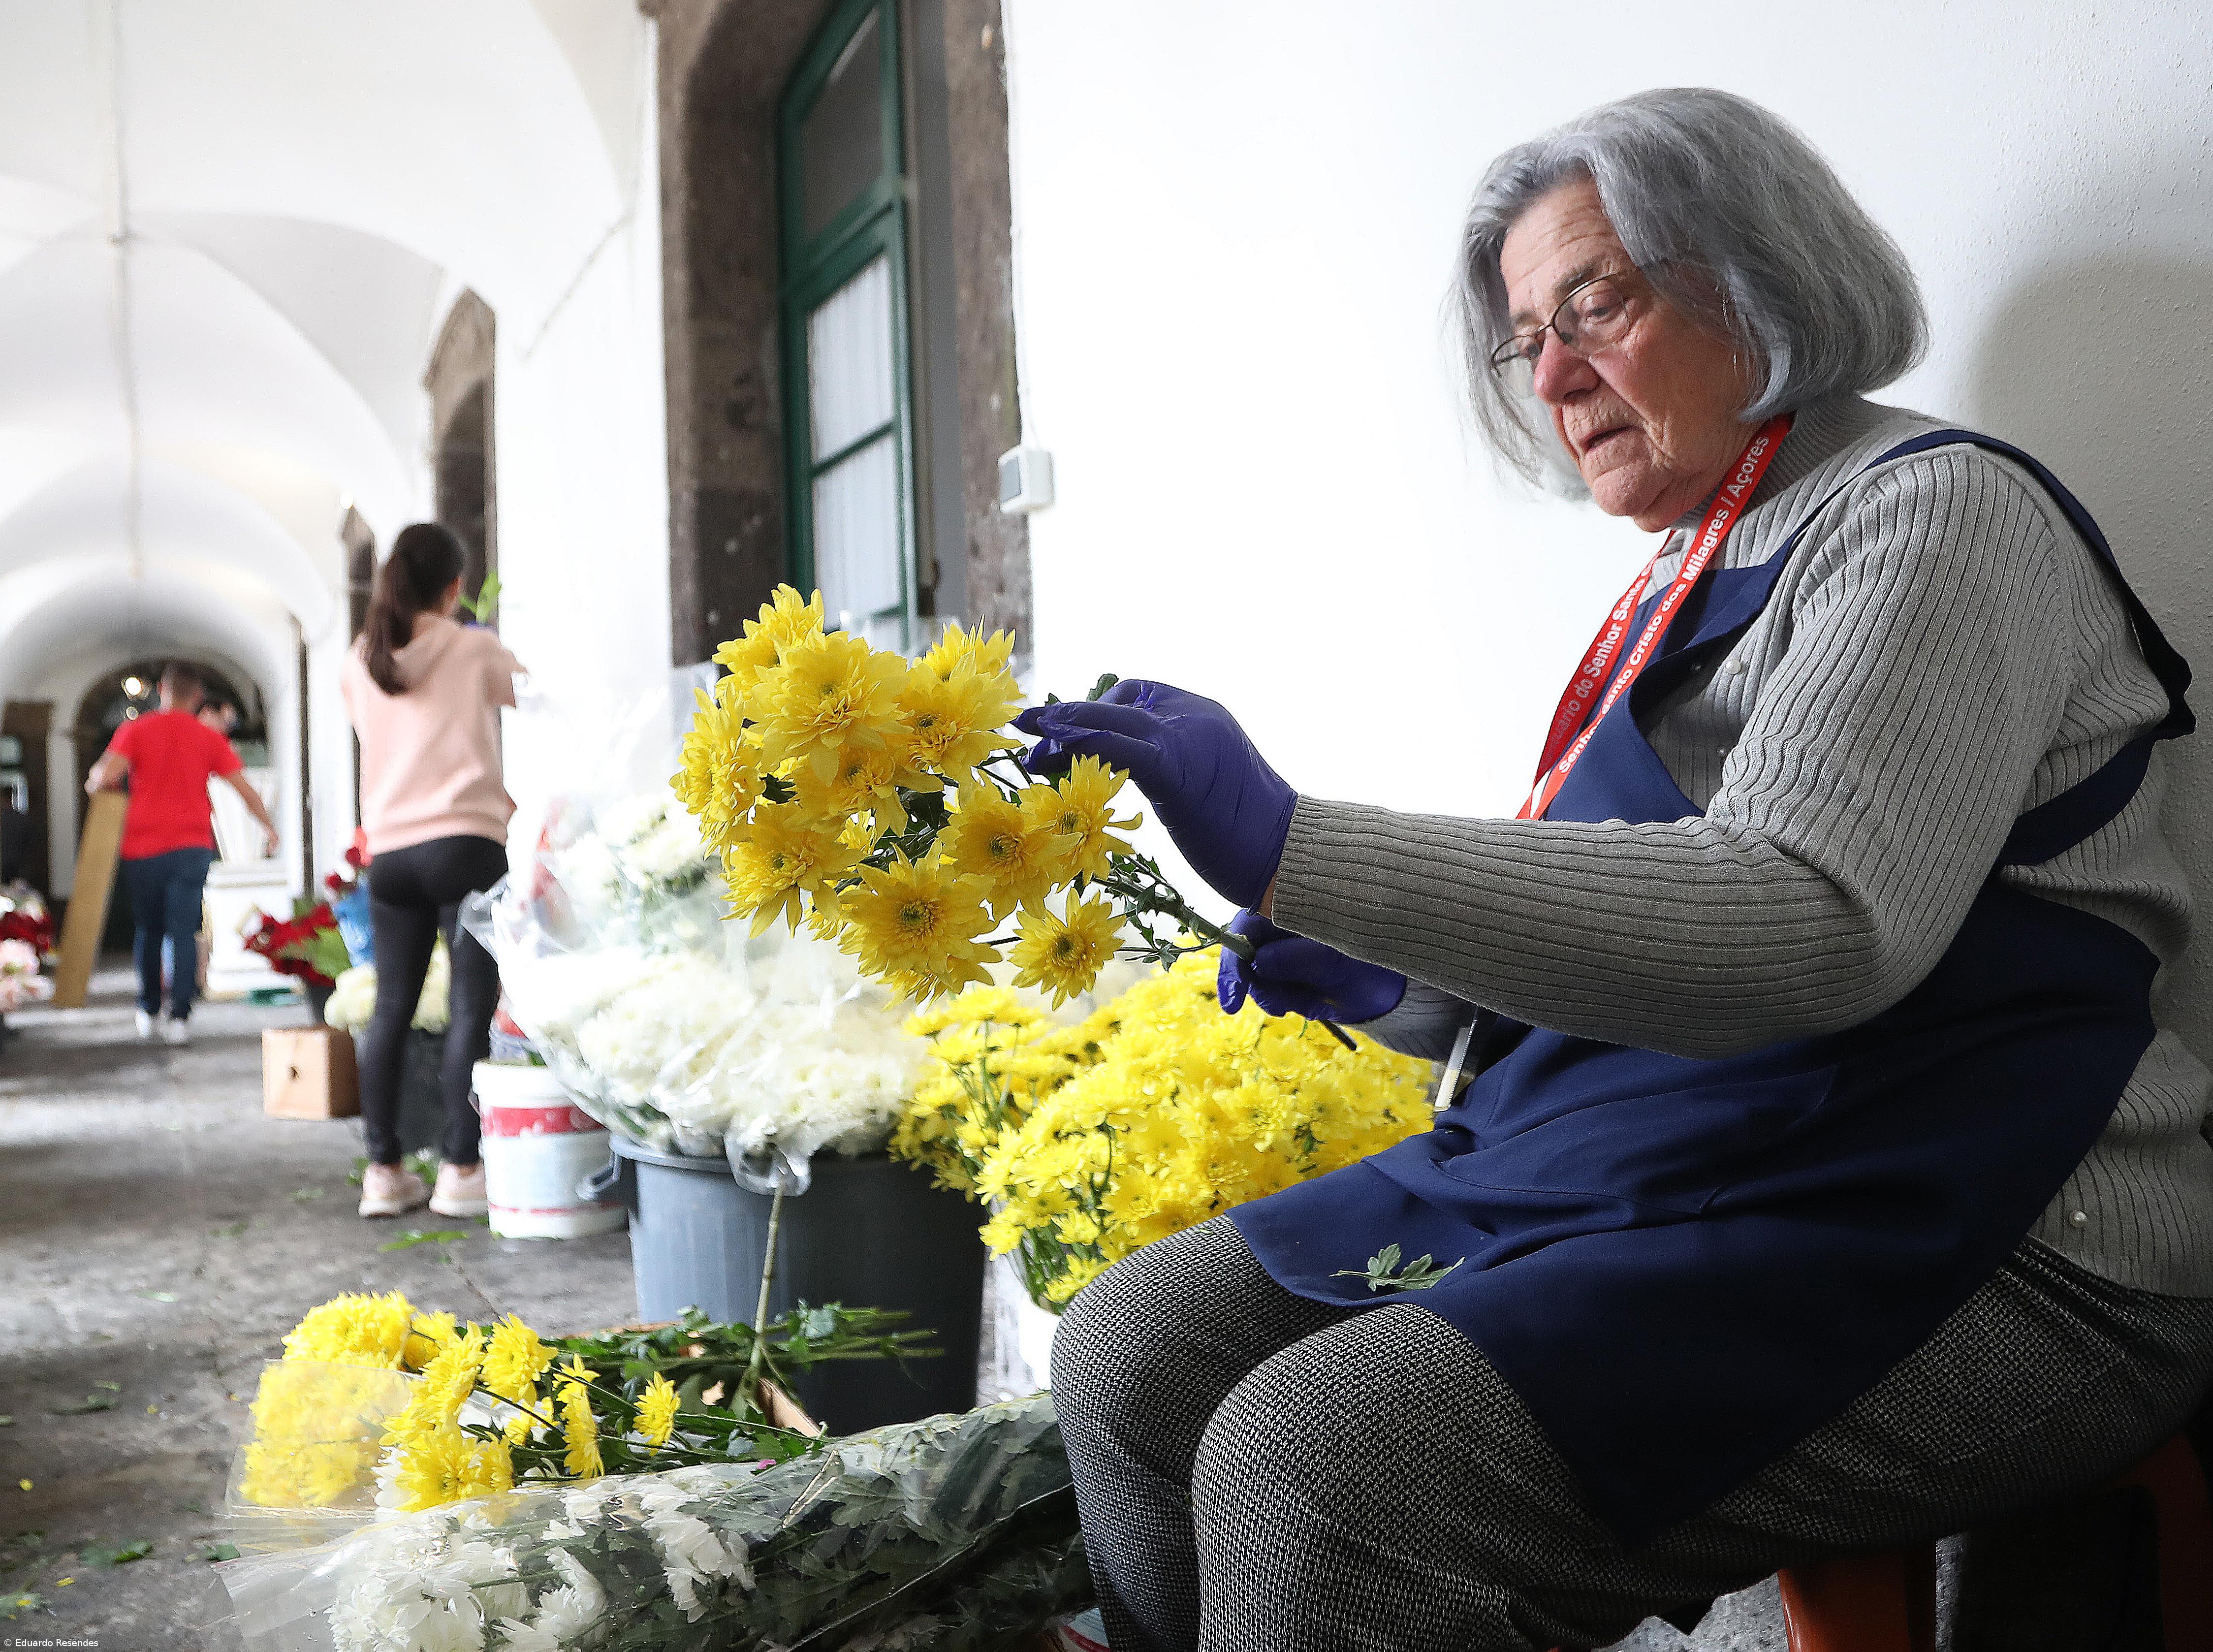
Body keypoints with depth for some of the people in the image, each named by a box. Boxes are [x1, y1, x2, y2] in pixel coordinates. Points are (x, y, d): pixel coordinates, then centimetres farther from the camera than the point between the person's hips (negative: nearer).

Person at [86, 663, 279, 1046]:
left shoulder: (136, 730, 1)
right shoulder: (209, 737, 5)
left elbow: (109, 775, -13)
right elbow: (243, 788, 4)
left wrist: (94, 782, 10)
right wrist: (269, 827, 17)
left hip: (142, 848, 0)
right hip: (191, 847, 0)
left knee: (147, 931, 15)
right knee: (184, 933, -3)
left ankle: (149, 1012, 23)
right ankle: (179, 1017, -11)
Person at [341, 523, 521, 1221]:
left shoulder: (358, 663, 11)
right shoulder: (473, 648, -1)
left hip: (388, 853, 5)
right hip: (465, 843, -4)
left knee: (392, 1009, 10)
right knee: (472, 1006, -2)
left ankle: (383, 1169, 13)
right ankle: (460, 1169, -4)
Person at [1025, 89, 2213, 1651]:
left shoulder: (1935, 511, -7)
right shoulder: (1686, 588, 19)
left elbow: (1814, 921, -25)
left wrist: (1292, 851, -30)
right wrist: (1388, 983, 3)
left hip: (1933, 1240, -8)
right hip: (1638, 1184, 9)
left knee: (1311, 1464, -27)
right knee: (1129, 1353, -1)